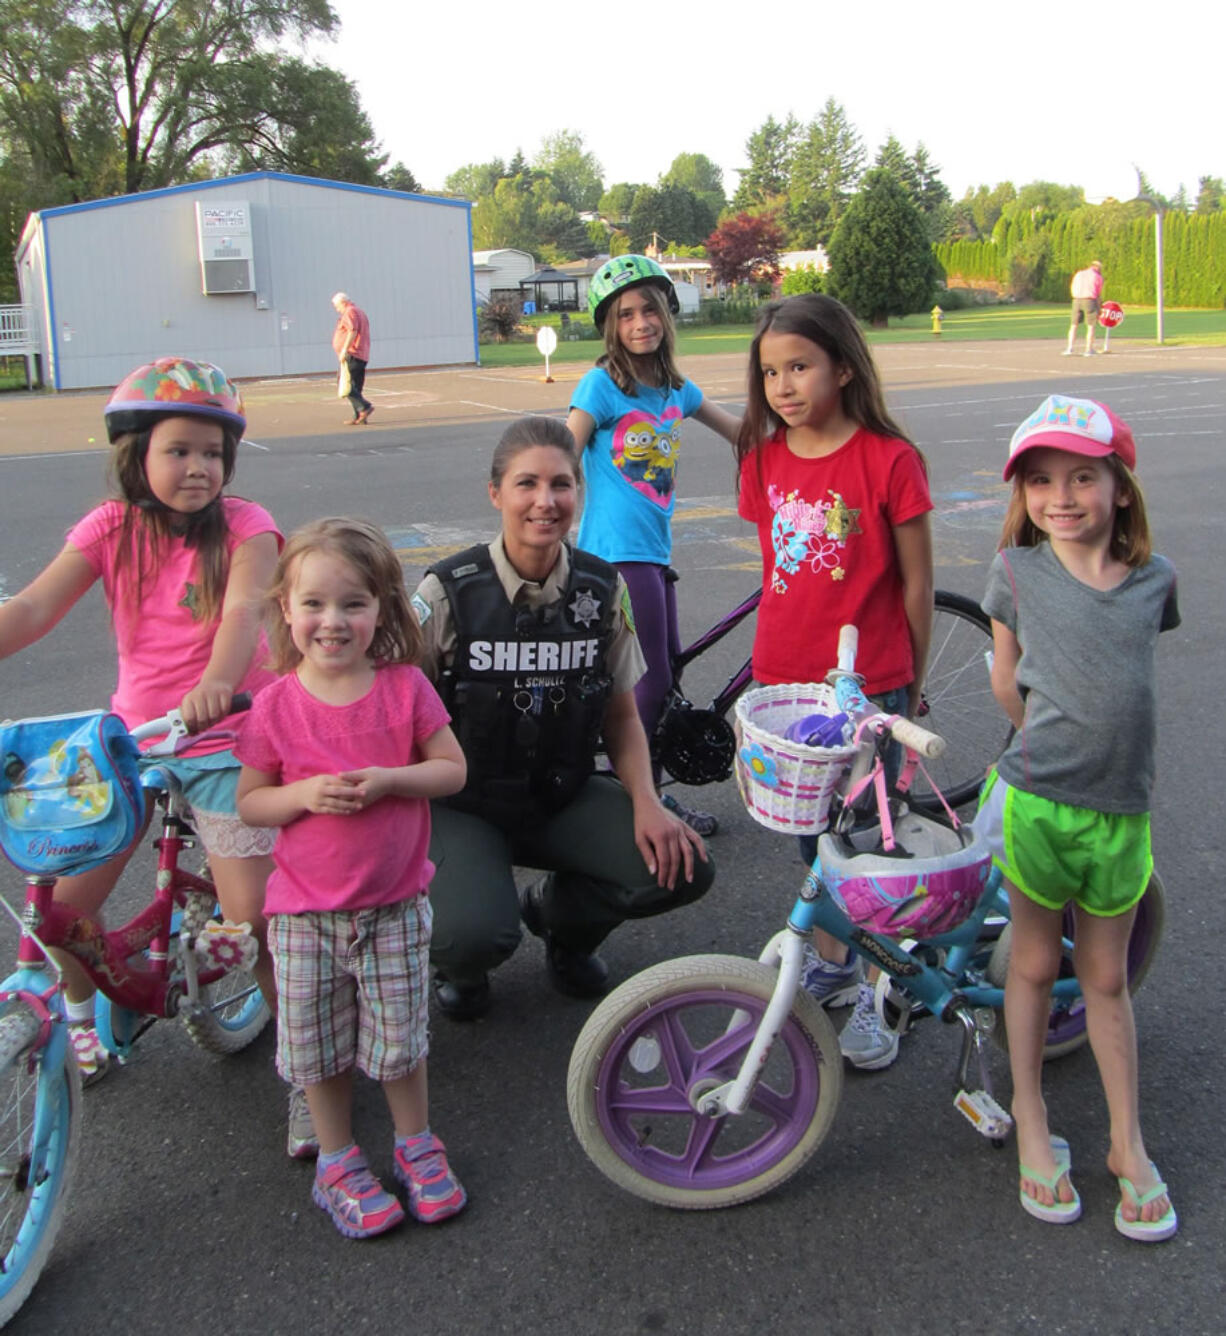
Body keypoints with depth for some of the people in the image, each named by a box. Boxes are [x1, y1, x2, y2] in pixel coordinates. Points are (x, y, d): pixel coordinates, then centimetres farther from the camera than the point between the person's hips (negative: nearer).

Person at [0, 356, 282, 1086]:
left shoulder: (243, 524, -8)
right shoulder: (112, 527, 1)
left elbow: (244, 606, -26)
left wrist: (217, 681, -46)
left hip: (221, 735, -3)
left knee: (252, 915, -8)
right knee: (64, 900, 3)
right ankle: (82, 1014, 34)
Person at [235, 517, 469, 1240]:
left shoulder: (406, 688, -9)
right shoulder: (275, 707, -9)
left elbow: (453, 768, -3)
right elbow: (249, 802, -2)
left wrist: (388, 779, -20)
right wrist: (304, 793, -21)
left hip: (395, 906, 0)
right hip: (305, 911, 1)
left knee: (400, 1036, 11)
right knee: (317, 1043, 12)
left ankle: (415, 1142, 36)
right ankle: (338, 1160, 33)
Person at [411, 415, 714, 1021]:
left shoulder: (603, 590, -3)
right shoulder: (448, 592, -14)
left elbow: (621, 716, 5)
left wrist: (646, 804, -12)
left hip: (565, 799, 4)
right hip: (463, 806, -3)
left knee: (682, 867, -19)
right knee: (477, 936, -31)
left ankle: (556, 911, 13)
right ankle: (458, 957, 11)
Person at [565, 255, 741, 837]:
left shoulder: (676, 389, 11)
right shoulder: (602, 384, -9)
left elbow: (738, 430, 23)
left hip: (655, 549, 7)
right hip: (617, 551, -7)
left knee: (667, 679, 12)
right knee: (652, 683, -6)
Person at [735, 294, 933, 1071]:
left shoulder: (888, 459, -13)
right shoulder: (764, 460, 2)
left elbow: (916, 581, -7)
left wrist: (912, 682, -1)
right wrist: (778, 659, 10)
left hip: (869, 685, -5)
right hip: (787, 683, 5)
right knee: (813, 830, 19)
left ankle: (880, 991, 22)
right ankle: (830, 962, 38)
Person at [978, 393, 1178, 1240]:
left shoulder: (1156, 576, 2)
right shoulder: (1016, 571, -5)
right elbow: (1007, 683, 6)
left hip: (1121, 809, 2)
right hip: (1036, 799, -2)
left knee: (1107, 977, 14)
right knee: (1036, 963, 12)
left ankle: (1128, 1145, 27)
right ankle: (1032, 1125, 29)